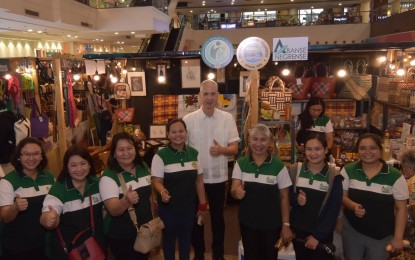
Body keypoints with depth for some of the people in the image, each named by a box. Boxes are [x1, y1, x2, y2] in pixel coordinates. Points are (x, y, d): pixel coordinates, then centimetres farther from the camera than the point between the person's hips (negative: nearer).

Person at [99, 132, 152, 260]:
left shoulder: (143, 167, -2)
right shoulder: (109, 177, -20)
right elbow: (113, 210, -27)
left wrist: (153, 219, 13)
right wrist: (126, 200, -47)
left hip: (145, 230, 6)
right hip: (121, 236, -6)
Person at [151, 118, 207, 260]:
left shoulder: (194, 153, -1)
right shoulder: (160, 156, -14)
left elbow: (199, 180, 5)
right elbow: (156, 181, -13)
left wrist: (203, 204, 7)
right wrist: (162, 192, -35)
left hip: (188, 206, 3)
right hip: (168, 207, -3)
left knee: (185, 238, 21)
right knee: (169, 238, 17)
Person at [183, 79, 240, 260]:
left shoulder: (227, 118, -3)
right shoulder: (188, 120, -5)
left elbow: (234, 149, -3)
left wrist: (221, 150, -25)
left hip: (218, 177, 1)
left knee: (217, 216, 15)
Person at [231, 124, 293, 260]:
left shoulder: (279, 166, -10)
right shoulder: (240, 163, -4)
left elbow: (284, 197, -5)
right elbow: (233, 191, -6)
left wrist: (286, 225, -5)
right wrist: (236, 191, -29)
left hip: (271, 223, -1)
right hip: (247, 222, 2)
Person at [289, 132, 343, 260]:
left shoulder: (334, 176, -10)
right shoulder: (294, 170, -3)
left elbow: (333, 210, -10)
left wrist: (317, 235, -12)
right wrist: (296, 199, -18)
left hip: (322, 236, -2)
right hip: (298, 231, 2)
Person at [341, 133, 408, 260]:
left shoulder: (395, 176, -11)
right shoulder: (348, 171, -6)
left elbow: (401, 208, -5)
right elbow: (342, 196, -1)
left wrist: (398, 238, -6)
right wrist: (353, 206, -22)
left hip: (382, 236, -1)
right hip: (352, 230, 2)